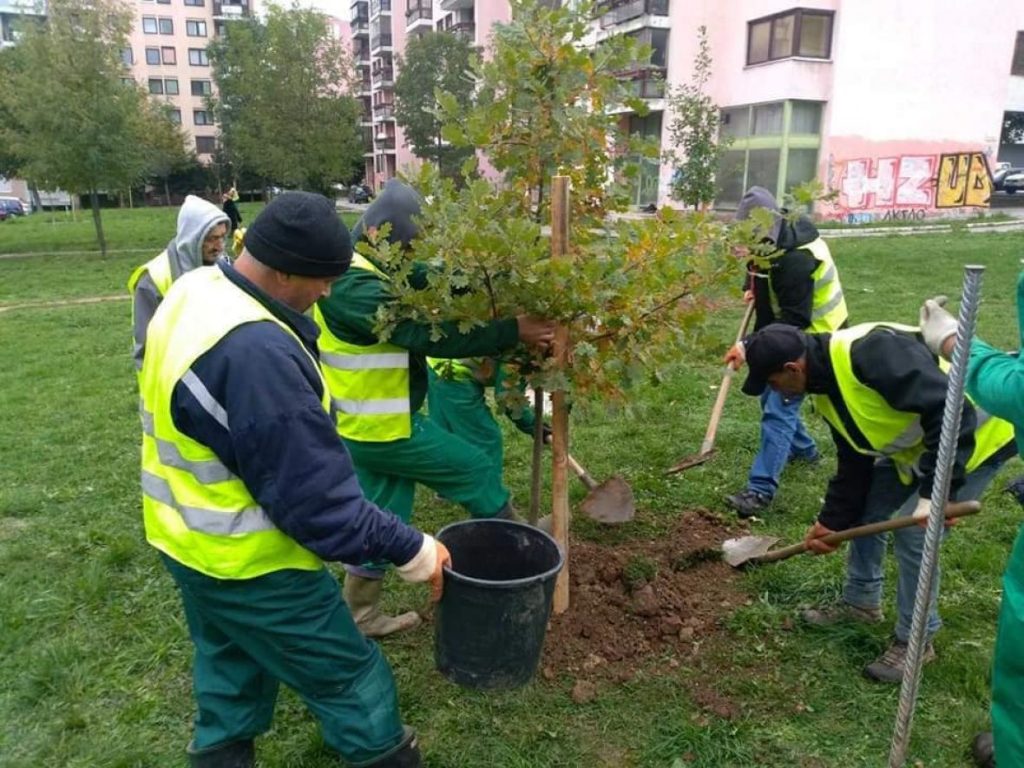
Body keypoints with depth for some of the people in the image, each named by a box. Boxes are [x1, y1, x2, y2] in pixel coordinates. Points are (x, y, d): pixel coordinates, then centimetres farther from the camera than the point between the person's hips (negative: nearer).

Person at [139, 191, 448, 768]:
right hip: (249, 561, -9)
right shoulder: (255, 353, -35)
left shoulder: (195, 291, -3)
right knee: (347, 674, 12)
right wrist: (410, 549, -20)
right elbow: (315, 494, -30)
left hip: (187, 536, 9)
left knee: (230, 663, 29)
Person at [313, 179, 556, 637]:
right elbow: (427, 332, -31)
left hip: (368, 424, 10)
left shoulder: (361, 270, 7)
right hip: (383, 427, -10)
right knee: (477, 472, 6)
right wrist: (512, 332, -28)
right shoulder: (352, 285, -26)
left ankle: (362, 614, 32)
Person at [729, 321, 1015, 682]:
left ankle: (915, 641, 9)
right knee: (865, 509, 10)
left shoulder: (870, 352, -34)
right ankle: (861, 601, 30)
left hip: (974, 438, -9)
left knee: (914, 533, -11)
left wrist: (936, 491, -36)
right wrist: (832, 521, 7)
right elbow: (854, 464, 6)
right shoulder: (826, 388, -3)